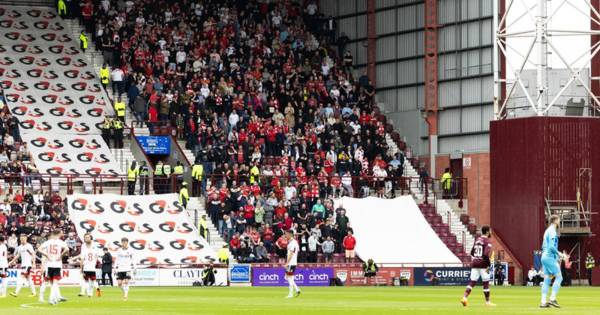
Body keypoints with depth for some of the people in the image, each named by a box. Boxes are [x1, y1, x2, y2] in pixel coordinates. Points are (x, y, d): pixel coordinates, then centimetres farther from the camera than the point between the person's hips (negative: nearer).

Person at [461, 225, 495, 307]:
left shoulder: (477, 240, 15)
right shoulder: (487, 241, -10)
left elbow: (472, 252, 21)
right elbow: (486, 254, -22)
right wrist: (489, 264, -18)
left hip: (474, 263, 7)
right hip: (483, 264, -7)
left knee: (472, 282, 4)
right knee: (486, 282, 4)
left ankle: (465, 297, -13)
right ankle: (487, 301, 10)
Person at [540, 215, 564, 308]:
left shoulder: (547, 231, 19)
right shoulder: (552, 231, -12)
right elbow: (551, 246, -22)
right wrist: (558, 253, -8)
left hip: (544, 257, 9)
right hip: (550, 257, -9)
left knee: (547, 280, 6)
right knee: (559, 277, -7)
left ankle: (543, 302, 1)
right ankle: (552, 299, -13)